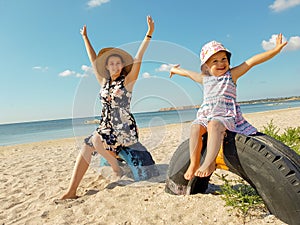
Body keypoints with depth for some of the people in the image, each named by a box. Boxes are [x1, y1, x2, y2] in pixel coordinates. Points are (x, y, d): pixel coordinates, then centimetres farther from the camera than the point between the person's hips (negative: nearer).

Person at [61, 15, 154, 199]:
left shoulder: (127, 81, -2)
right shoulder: (104, 82, 12)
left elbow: (138, 58, -12)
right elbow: (93, 61, 17)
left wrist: (149, 34, -20)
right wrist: (85, 38, 22)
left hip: (126, 129, -6)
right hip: (106, 127, 6)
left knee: (96, 139, -26)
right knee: (86, 147, -9)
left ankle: (117, 169, -4)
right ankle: (72, 191, -4)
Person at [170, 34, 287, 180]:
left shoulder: (231, 74, 9)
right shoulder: (204, 78, 20)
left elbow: (252, 61, 2)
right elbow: (188, 73, 38)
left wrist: (275, 50, -2)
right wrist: (176, 70, 54)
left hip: (226, 115, -4)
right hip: (206, 115, 4)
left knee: (214, 125, -37)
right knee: (195, 127, -28)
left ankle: (209, 162, -44)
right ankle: (194, 163, -29)